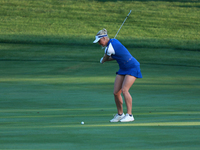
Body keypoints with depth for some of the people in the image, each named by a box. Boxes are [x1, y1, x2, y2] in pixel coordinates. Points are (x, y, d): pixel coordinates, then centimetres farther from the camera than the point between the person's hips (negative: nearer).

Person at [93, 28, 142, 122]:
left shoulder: (109, 48, -23)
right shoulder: (113, 41, 5)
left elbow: (103, 61, -6)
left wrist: (103, 60, 17)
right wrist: (108, 59, 5)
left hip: (132, 68, -9)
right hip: (123, 69, 9)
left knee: (124, 90, -22)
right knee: (116, 92, 0)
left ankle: (129, 115, -18)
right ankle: (120, 114, 13)